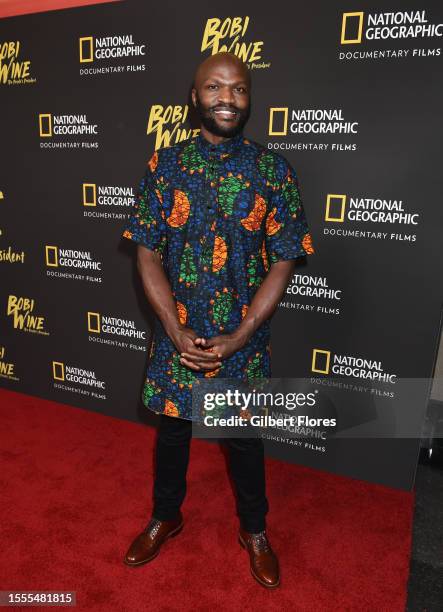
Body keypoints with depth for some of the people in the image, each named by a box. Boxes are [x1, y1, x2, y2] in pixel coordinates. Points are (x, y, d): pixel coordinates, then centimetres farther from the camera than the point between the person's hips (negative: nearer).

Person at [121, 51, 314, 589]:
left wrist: (238, 338, -14)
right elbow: (147, 252, -3)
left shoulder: (273, 170, -6)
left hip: (244, 338, -1)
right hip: (176, 334, 2)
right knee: (171, 429, 20)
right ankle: (165, 517, 48)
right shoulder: (163, 165, -3)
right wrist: (176, 331, -13)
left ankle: (254, 529, 44)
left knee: (244, 438, 16)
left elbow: (283, 261, -7)